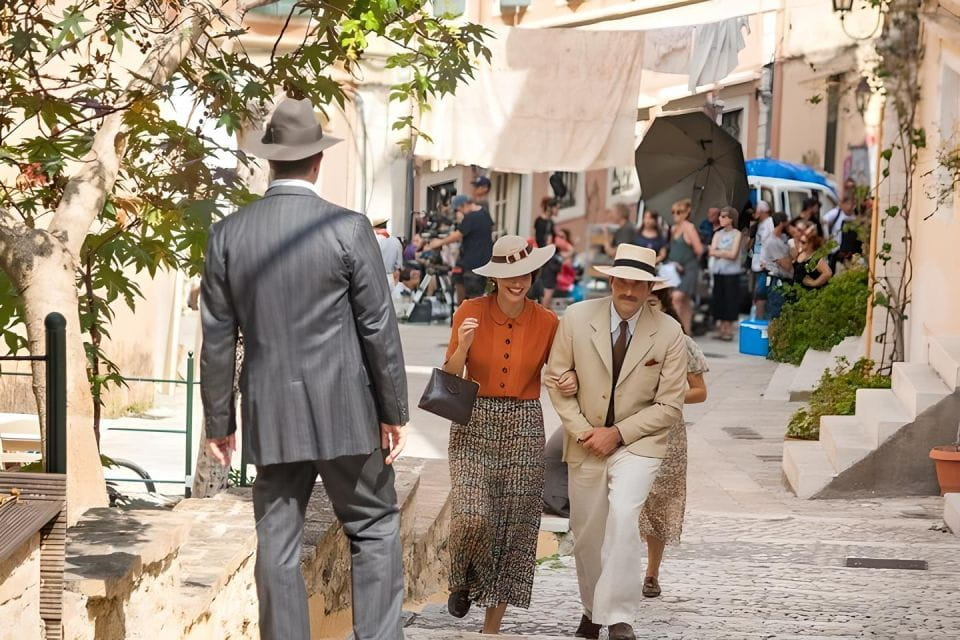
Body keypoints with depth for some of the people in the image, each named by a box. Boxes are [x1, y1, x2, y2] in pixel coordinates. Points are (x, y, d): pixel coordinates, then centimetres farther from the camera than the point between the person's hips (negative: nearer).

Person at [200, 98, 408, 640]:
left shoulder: (228, 234, 1)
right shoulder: (348, 228, -9)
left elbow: (218, 339, 4)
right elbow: (379, 327, -6)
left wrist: (219, 421, 12)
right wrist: (394, 410, 3)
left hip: (271, 415, 3)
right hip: (344, 412, -3)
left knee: (278, 546, 8)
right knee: (375, 529, 10)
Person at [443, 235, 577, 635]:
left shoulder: (546, 323, -1)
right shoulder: (470, 312, -4)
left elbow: (558, 376, 12)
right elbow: (450, 379, -1)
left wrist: (568, 383, -11)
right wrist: (463, 346, -20)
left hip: (523, 429, 2)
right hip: (474, 425, -1)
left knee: (513, 528, 5)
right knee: (473, 517, -19)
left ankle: (493, 626, 19)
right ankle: (462, 580, 16)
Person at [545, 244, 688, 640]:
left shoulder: (669, 333, -9)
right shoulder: (577, 318, -6)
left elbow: (669, 405, -6)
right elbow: (556, 379, 2)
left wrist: (618, 433, -14)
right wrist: (582, 431, -9)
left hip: (638, 443, -2)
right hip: (585, 443, 2)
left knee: (623, 516, -26)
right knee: (587, 534, 10)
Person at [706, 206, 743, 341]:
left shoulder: (736, 234, -1)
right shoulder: (718, 234, 13)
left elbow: (733, 254, -10)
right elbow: (712, 252, 2)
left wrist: (718, 252, -2)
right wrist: (725, 253, -10)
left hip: (731, 272, -5)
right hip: (718, 271, 5)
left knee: (730, 300, -3)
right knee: (718, 299, 4)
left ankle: (729, 329, 1)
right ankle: (721, 328, 10)